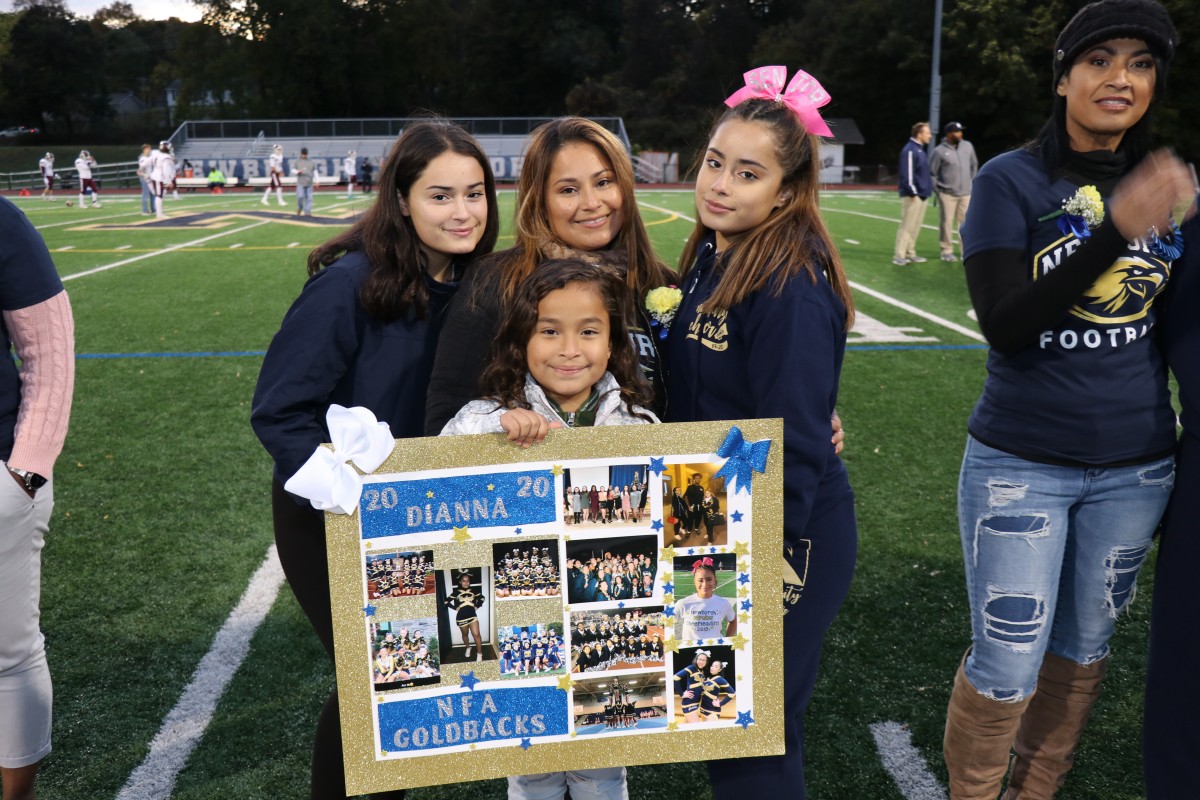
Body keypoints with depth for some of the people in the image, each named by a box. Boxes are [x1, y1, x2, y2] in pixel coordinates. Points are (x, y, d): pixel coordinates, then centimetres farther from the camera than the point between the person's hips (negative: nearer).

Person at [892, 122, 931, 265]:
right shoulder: (909, 150, -14)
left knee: (916, 227, 12)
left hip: (922, 195, 9)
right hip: (912, 196, -9)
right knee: (907, 226, -7)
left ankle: (910, 254, 20)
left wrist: (928, 187, 15)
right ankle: (899, 256, -3)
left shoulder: (920, 149, 16)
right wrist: (913, 193, -19)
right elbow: (907, 174, -19)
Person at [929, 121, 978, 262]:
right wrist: (938, 190, -6)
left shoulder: (968, 146, 5)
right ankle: (947, 251, 7)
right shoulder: (939, 151, -9)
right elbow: (931, 173, -3)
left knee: (965, 223, 6)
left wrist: (971, 182, 14)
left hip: (966, 194, 4)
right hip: (947, 194, -4)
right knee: (947, 222, 0)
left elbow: (974, 165, 18)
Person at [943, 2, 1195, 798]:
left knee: (1085, 644, 15)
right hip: (1021, 463, -4)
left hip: (1135, 467, 4)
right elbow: (1003, 324, -21)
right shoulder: (1010, 181, -9)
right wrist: (1117, 230, -28)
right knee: (1008, 664, -1)